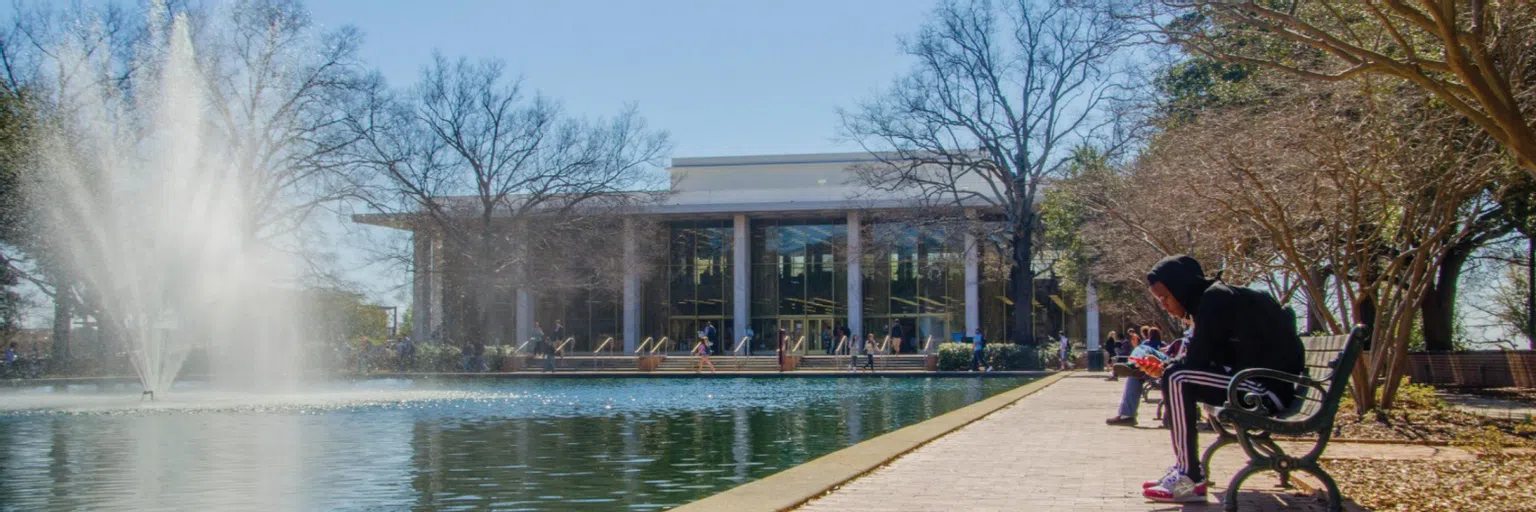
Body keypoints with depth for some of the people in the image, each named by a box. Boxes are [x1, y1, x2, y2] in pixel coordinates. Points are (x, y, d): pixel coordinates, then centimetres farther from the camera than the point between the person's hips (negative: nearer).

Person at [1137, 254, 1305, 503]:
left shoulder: (1215, 299, -13)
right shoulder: (1219, 297, 16)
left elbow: (1197, 359, -15)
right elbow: (1204, 359, 14)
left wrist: (1165, 369, 2)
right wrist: (1165, 368, 1)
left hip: (1269, 388, -11)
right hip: (1263, 383, 11)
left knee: (1177, 379, -20)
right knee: (1178, 379, 18)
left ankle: (1191, 479, -17)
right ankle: (1183, 468, 13)